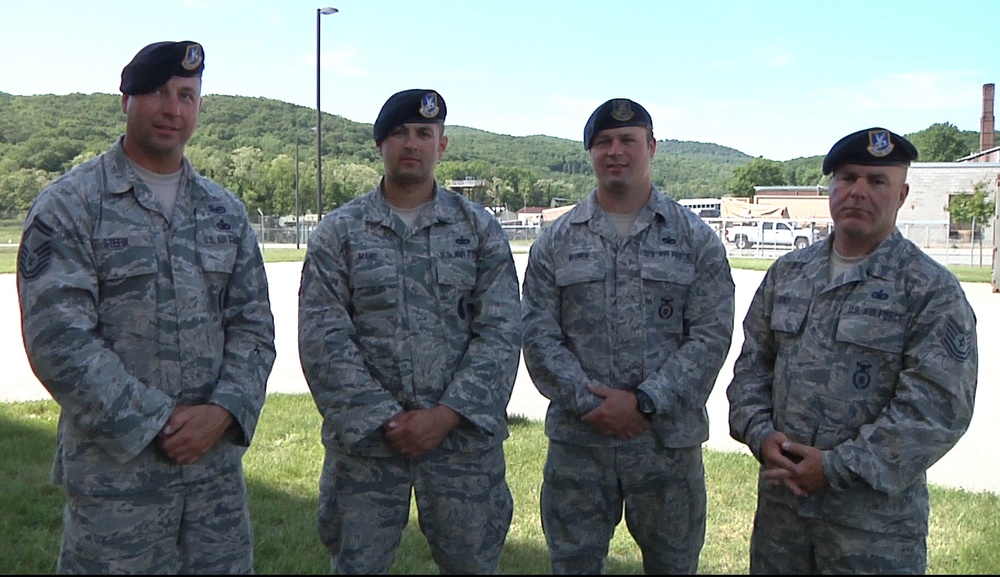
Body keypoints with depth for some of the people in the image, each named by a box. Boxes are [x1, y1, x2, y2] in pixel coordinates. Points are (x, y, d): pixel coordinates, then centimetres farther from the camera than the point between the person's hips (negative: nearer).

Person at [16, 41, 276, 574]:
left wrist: (223, 411, -9)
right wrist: (156, 423, -15)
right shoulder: (68, 206, -5)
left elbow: (254, 326, 7)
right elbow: (59, 341, -12)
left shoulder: (225, 212, 10)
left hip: (217, 462, 4)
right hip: (114, 469, -4)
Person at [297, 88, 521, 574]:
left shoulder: (480, 229, 5)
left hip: (464, 434, 1)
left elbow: (501, 333, -2)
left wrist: (446, 415, -12)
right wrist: (385, 419, -11)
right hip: (365, 439, 0)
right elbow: (322, 339, -3)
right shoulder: (338, 232, 3)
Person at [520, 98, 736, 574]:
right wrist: (588, 401, -13)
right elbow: (538, 334, 0)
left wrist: (644, 403, -14)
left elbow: (711, 334, -5)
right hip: (576, 440, 1)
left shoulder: (695, 238, 2)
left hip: (668, 439, 0)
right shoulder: (556, 241, 6)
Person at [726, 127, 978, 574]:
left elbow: (938, 407, -15)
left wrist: (837, 467, -18)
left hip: (875, 514, -4)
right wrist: (760, 434, -6)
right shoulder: (787, 273, 8)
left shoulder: (933, 291, -8)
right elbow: (752, 365, 11)